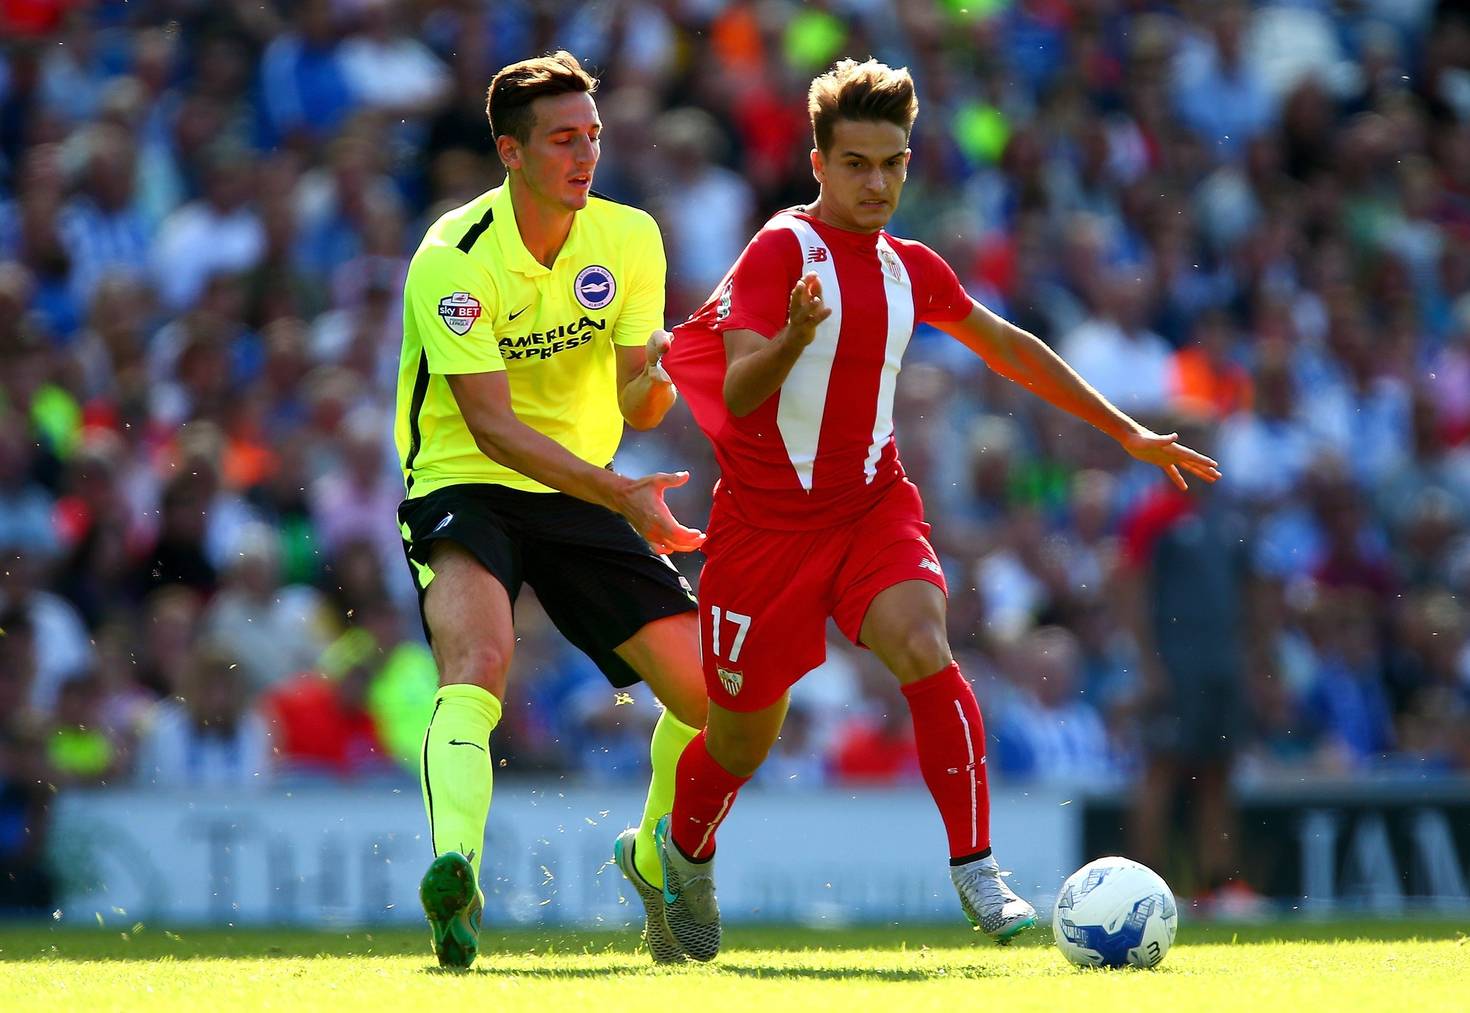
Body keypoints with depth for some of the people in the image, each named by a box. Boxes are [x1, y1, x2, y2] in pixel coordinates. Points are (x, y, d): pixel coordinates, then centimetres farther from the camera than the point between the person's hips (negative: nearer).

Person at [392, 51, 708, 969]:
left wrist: (657, 380, -29)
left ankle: (656, 859, 27)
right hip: (465, 486, -5)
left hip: (582, 496, 5)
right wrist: (621, 496, -34)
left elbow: (638, 408, -3)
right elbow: (493, 426, -24)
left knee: (707, 689, 0)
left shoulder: (629, 238, -3)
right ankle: (457, 872, -51)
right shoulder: (452, 260, -19)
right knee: (478, 659, -34)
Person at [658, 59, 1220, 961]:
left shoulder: (909, 269, 7)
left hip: (873, 507, 4)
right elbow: (737, 394, -22)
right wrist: (795, 335, -43)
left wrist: (1128, 433, 23)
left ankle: (976, 870, -23)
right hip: (768, 519, -4)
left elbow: (1007, 346, 22)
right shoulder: (781, 252, -12)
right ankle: (683, 858, 39)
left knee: (926, 651, -25)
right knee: (742, 735, 7)